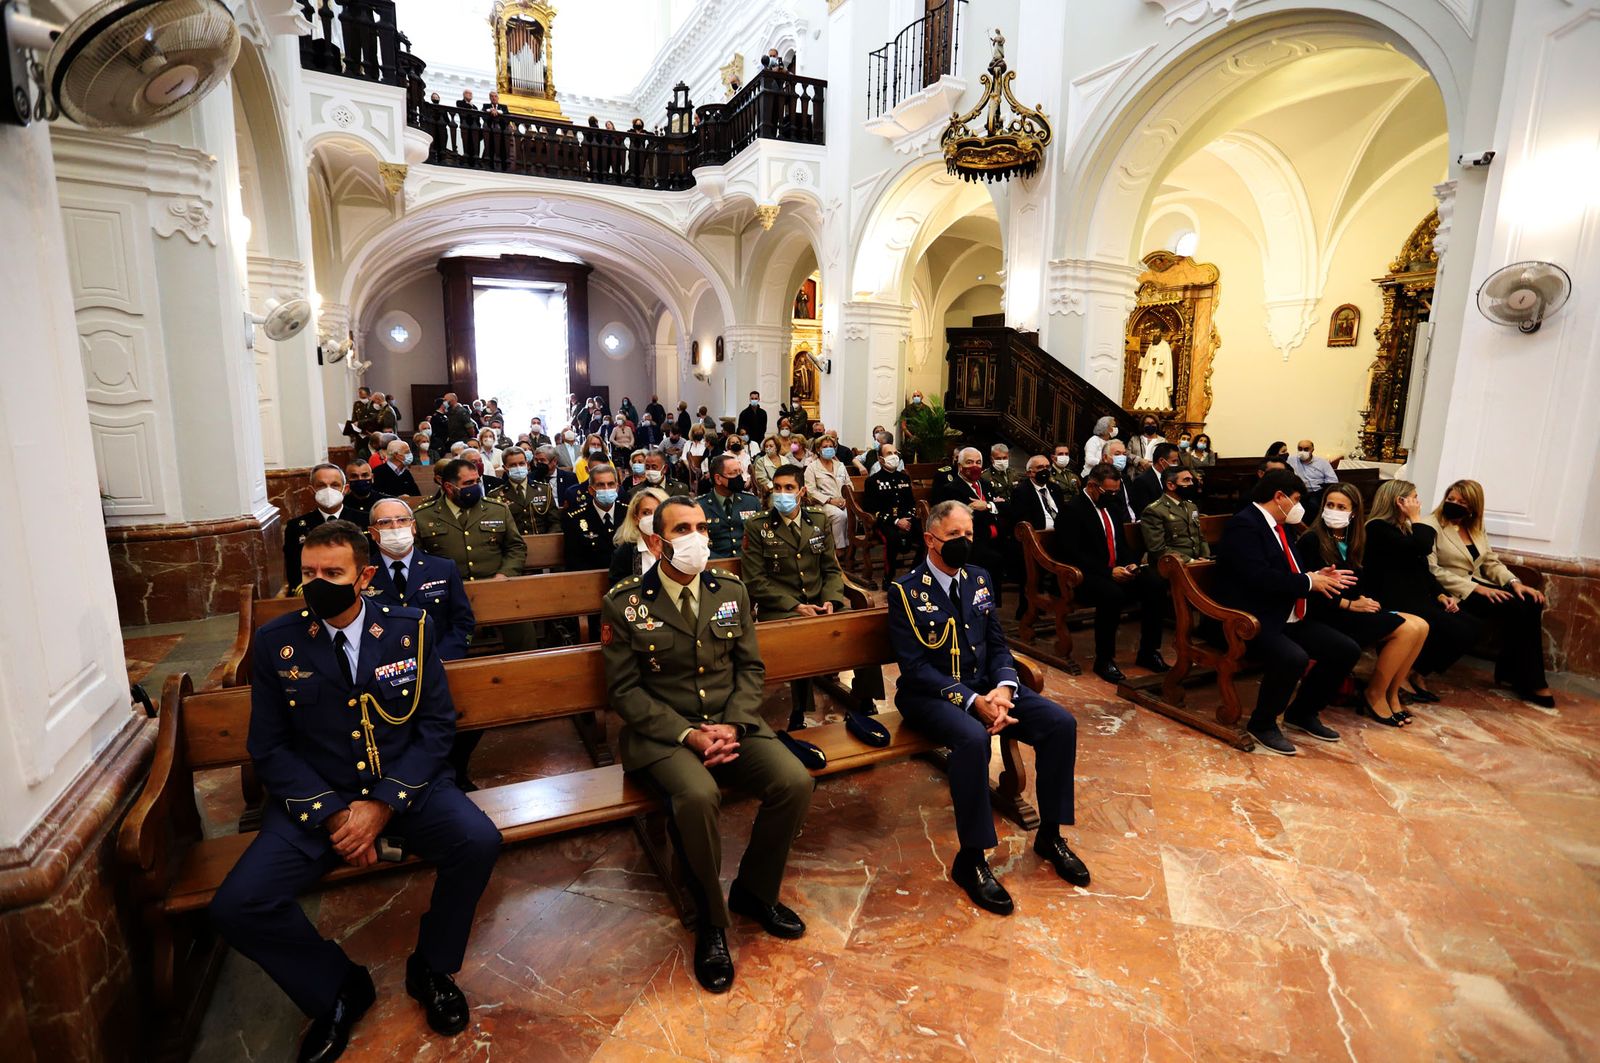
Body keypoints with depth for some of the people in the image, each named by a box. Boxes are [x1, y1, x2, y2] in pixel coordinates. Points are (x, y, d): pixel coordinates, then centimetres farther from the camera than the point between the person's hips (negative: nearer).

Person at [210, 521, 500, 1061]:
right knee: (236, 907, -19)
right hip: (317, 796, 1)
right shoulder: (275, 641, -3)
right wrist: (330, 813, -14)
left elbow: (437, 724, -4)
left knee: (479, 841, -25)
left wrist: (385, 803, -17)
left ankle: (432, 968, 6)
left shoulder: (411, 628, -5)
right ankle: (340, 987, 10)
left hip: (408, 785, -1)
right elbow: (268, 747, 0)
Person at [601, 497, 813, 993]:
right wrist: (687, 734, -17)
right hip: (664, 732, -3)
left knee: (795, 782, -19)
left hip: (731, 723, 4)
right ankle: (711, 919, -3)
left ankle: (754, 891, 10)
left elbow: (750, 667, 7)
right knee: (698, 796, -33)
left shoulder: (732, 590, 5)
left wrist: (733, 726, -10)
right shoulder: (625, 603, -5)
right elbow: (625, 690, -6)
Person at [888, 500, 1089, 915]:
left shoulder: (980, 579, 9)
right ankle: (971, 860, -17)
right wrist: (972, 702, -24)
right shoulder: (905, 591, -10)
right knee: (972, 738, -36)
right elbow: (915, 666, -15)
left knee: (1061, 723, -12)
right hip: (929, 694, -6)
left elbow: (998, 645, 9)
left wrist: (1003, 688, -12)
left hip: (986, 685, 6)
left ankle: (1050, 835, 8)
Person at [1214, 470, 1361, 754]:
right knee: (1293, 657, -33)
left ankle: (1302, 712, 21)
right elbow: (1259, 577, -26)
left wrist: (1318, 576, 5)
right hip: (1252, 621, -10)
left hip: (1289, 618, 11)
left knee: (1347, 650, 4)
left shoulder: (1277, 525, 17)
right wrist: (1309, 582, -13)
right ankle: (1262, 724, -7)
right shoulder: (1244, 524, -15)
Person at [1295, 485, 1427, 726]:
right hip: (1329, 615, -8)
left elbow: (1355, 585, 16)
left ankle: (1391, 693, 1)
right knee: (1407, 629, -19)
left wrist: (1365, 600, -5)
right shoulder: (1312, 539, -9)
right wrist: (1350, 604, -13)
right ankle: (1374, 695, -3)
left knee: (1420, 626, -10)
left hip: (1353, 609, 8)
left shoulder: (1349, 542, 15)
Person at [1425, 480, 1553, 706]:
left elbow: (1492, 563, 15)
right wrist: (1475, 588, -19)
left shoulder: (1477, 530, 18)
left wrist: (1515, 583, -6)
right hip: (1451, 594, -7)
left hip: (1477, 587, 7)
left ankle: (1512, 671, -4)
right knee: (1516, 609, -23)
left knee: (1531, 603, -16)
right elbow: (1431, 570, -15)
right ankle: (1530, 682, -8)